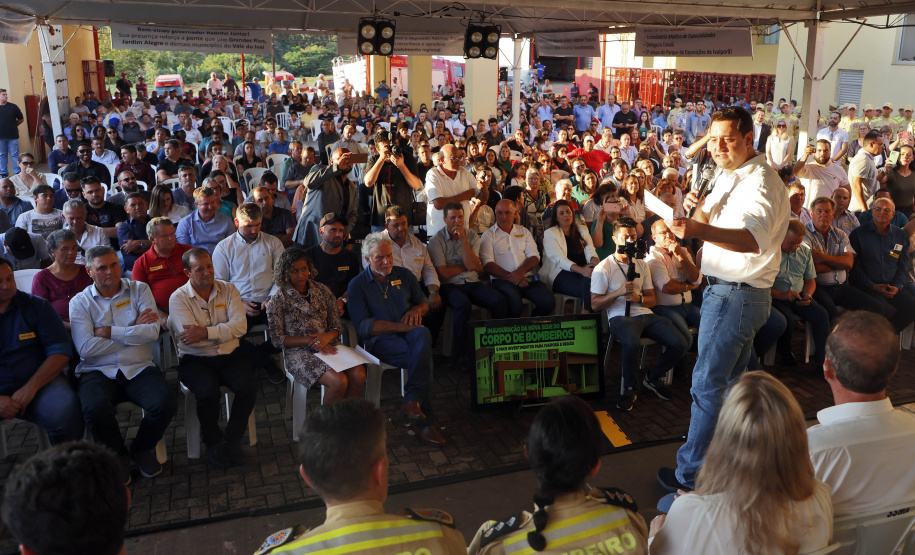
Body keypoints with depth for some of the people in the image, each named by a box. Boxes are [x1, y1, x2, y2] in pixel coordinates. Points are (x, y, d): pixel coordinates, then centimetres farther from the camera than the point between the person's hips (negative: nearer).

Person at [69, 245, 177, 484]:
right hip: (98, 372, -1)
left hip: (139, 369, 1)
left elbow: (152, 332, -6)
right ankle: (117, 455, 1)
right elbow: (86, 348, -9)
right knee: (95, 409, -33)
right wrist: (133, 331, -5)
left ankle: (142, 449, 8)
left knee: (165, 403, -26)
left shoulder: (139, 290, 9)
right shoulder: (80, 302, 6)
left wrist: (109, 332, -8)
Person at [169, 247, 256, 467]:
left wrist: (206, 332, -19)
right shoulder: (178, 298, -2)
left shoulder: (228, 290, 5)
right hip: (195, 359, -2)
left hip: (230, 356, 3)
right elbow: (189, 337, -15)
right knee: (208, 392, -31)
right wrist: (224, 331, -11)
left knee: (248, 386, -25)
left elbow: (240, 325, -9)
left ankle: (232, 439, -1)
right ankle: (213, 442, -2)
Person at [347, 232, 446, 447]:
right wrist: (399, 326, -16)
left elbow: (424, 302, 24)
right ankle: (424, 419, -25)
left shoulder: (404, 275, 17)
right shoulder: (357, 285, 4)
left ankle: (412, 401, -34)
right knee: (424, 357, -32)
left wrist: (417, 309, -2)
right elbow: (362, 326, -7)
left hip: (408, 333, 4)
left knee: (423, 334, -36)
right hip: (380, 340, -3)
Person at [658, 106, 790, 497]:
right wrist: (698, 210, -6)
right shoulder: (730, 176, 12)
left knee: (707, 384, -6)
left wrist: (698, 230, -57)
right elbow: (712, 225, 19)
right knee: (732, 381, 21)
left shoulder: (759, 182, -21)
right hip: (728, 291, 11)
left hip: (735, 296, -11)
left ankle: (691, 476, 3)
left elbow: (753, 238, -40)